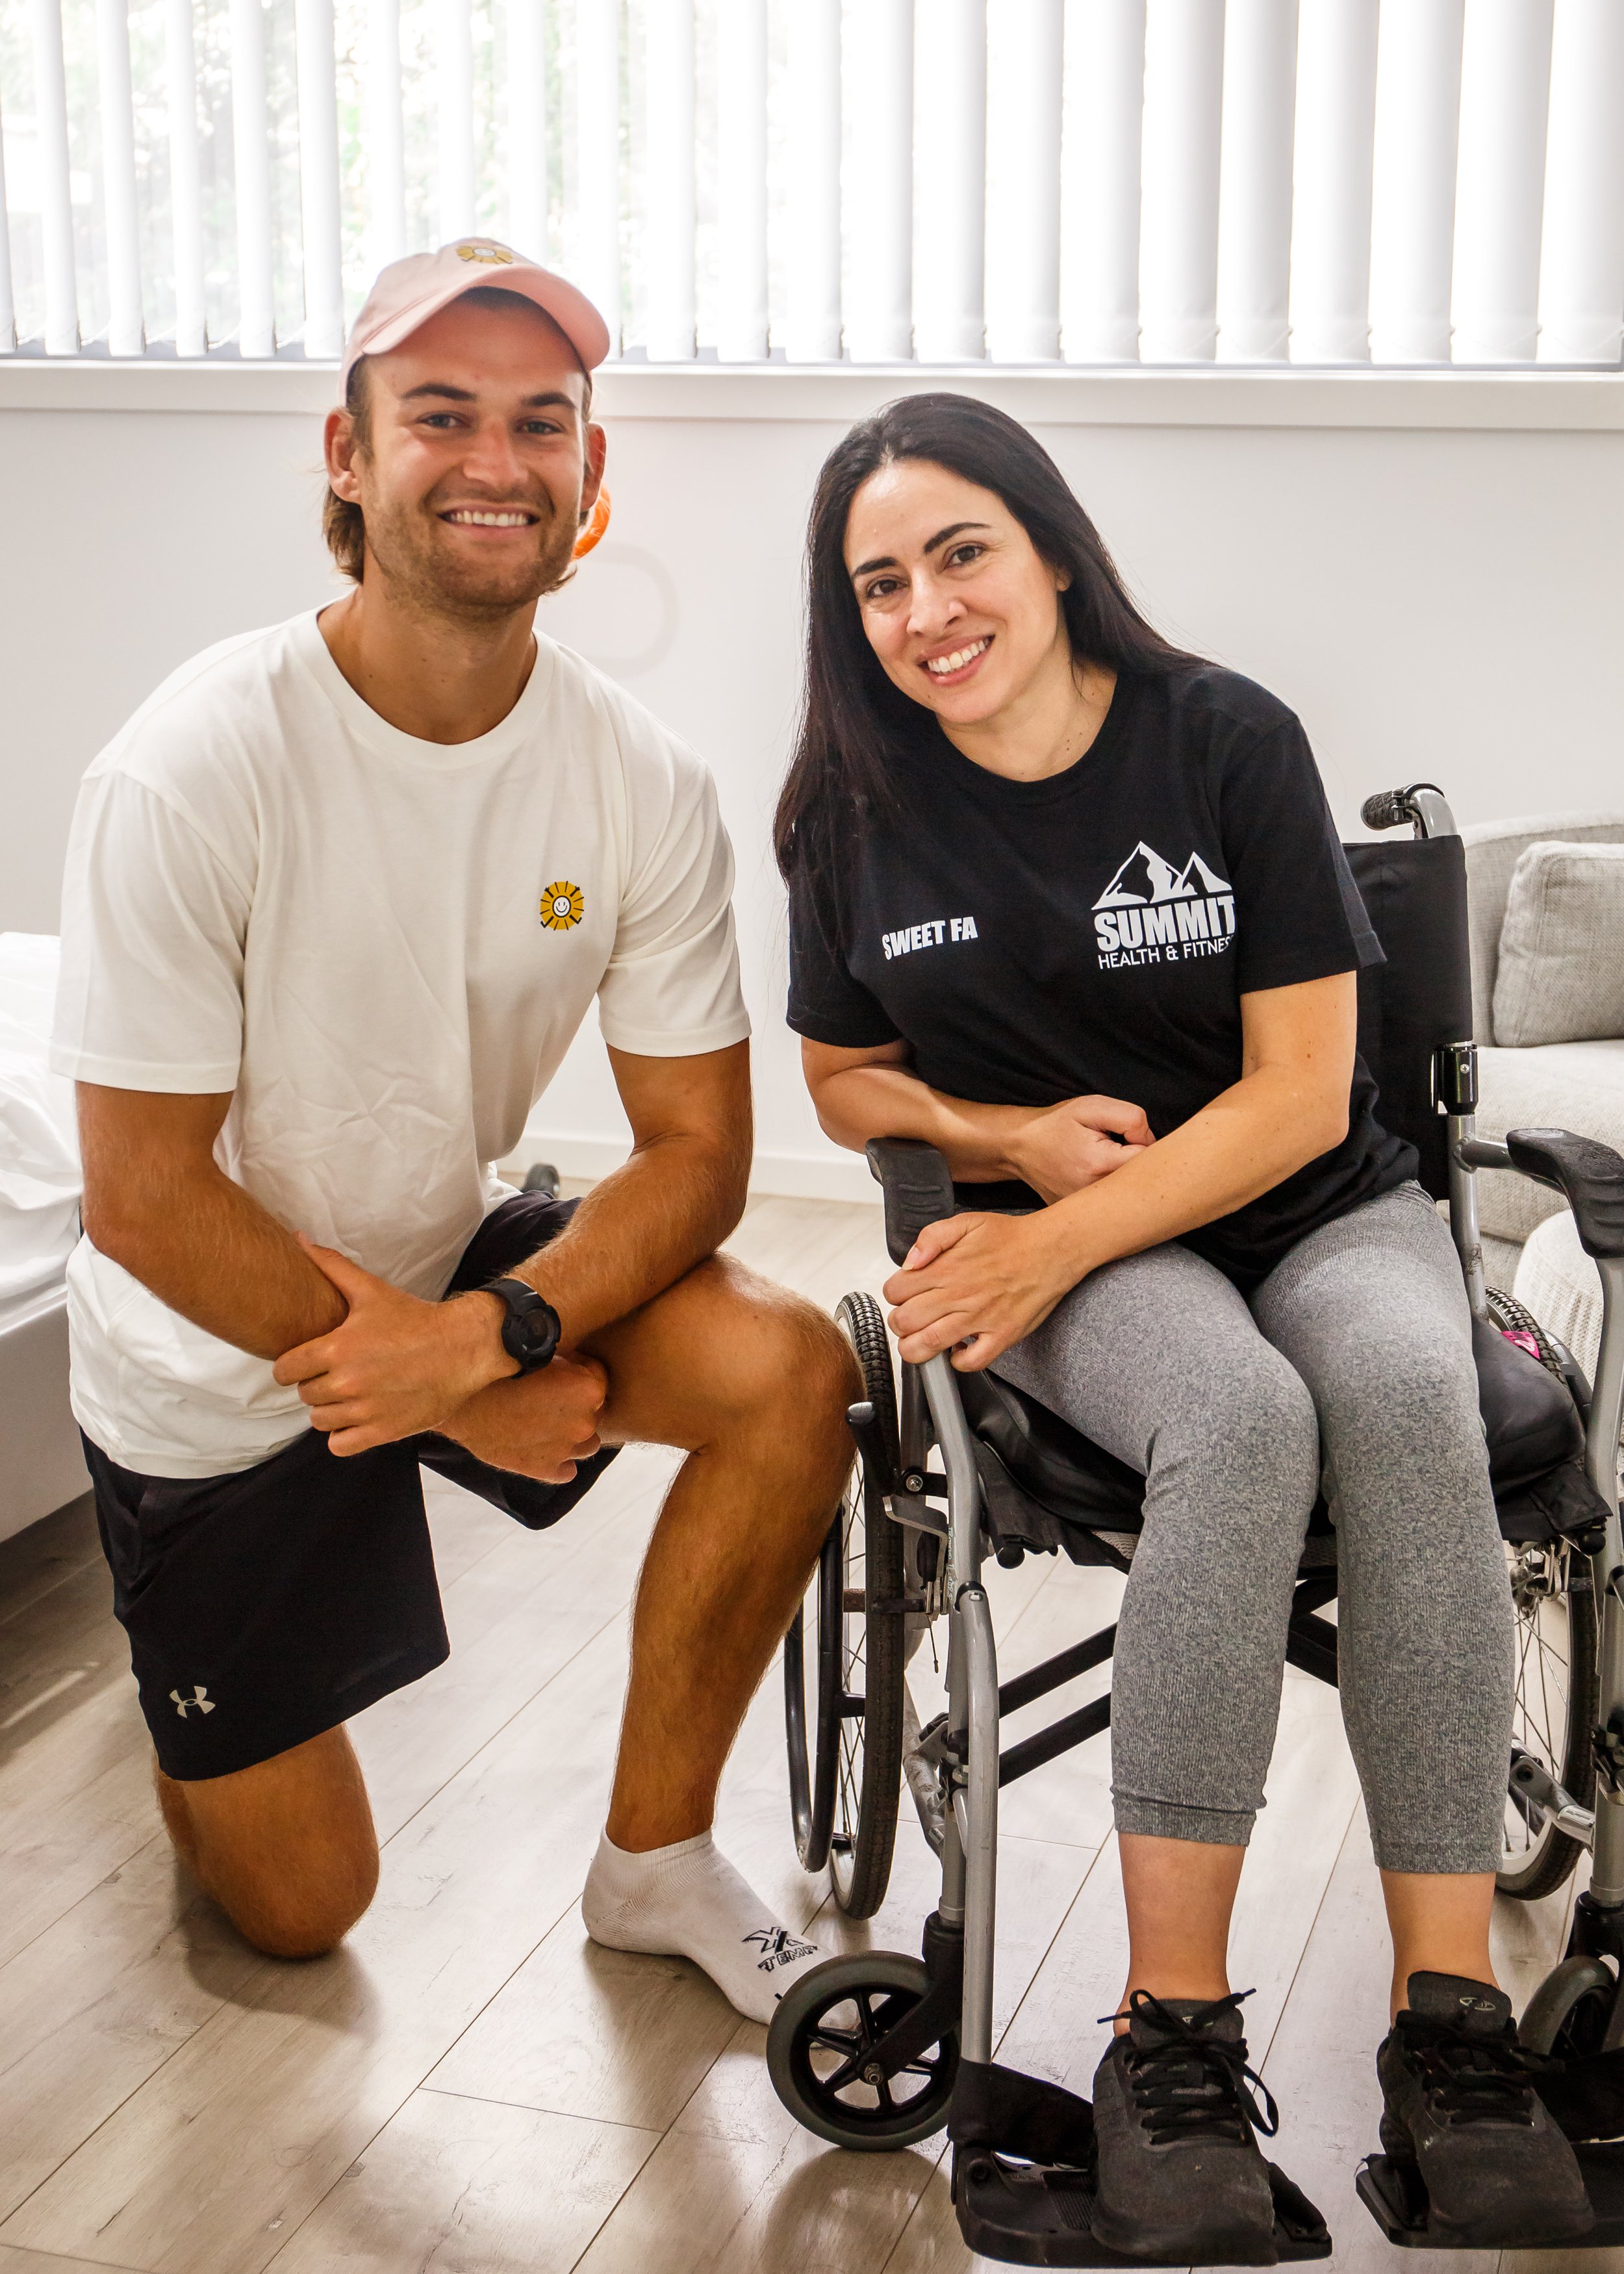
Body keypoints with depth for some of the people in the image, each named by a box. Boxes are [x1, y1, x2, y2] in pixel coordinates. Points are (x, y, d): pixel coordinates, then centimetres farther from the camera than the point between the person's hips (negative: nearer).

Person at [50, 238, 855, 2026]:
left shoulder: (643, 784, -13)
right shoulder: (196, 770, -26)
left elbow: (696, 1148, -10)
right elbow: (145, 1204, -23)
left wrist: (491, 1333, -28)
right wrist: (469, 1393, -19)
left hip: (455, 1269, 4)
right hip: (215, 1359, -3)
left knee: (793, 1374, -24)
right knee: (302, 1904, 6)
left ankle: (653, 1860, -3)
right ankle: (195, 1681, 40)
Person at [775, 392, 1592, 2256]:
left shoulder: (1226, 739, -7)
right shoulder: (858, 808, 0)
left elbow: (1300, 1092, -9)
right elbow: (844, 1080, 12)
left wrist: (1063, 1235, -19)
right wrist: (1020, 1139, -8)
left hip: (1315, 1207, 1)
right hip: (1067, 1252, 0)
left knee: (1404, 1394, -35)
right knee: (1240, 1416, -35)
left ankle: (1449, 2017, -30)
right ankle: (1174, 2031, -31)